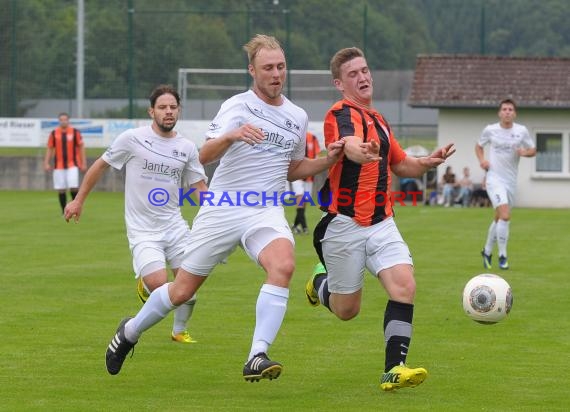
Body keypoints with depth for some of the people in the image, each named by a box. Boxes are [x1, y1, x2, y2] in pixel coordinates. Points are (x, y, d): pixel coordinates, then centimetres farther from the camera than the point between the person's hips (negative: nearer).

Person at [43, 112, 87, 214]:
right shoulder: (54, 133, 5)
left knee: (73, 187, -13)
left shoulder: (75, 132, 1)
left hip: (72, 165, -2)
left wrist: (83, 163, 0)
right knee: (61, 189, 1)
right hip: (59, 166, 2)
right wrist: (46, 163, 1)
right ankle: (64, 212, 10)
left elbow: (81, 147, 4)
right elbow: (50, 149, 9)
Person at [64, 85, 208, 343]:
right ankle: (143, 282, 18)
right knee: (158, 284, -21)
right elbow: (100, 166, 6)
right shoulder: (132, 139, -6)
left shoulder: (187, 148, 5)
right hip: (142, 230, -4)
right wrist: (79, 200, 9)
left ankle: (180, 330, 26)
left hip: (174, 225, 4)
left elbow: (199, 187, 12)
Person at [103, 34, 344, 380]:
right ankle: (130, 332, 36)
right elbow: (205, 155, -19)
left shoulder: (298, 117, 10)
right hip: (222, 209, -3)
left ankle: (257, 358, -33)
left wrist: (328, 160, 7)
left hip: (267, 212, 3)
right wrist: (231, 136, -39)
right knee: (182, 291, 6)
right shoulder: (237, 106, -6)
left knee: (283, 265, -31)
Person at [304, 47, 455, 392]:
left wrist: (428, 162, 5)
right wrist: (363, 152, -60)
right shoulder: (342, 114, -12)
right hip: (345, 225, -6)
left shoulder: (378, 120, 15)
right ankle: (320, 281, 41)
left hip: (382, 224, 6)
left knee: (404, 286, -16)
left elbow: (401, 165, 27)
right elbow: (350, 144, -36)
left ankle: (394, 370, -16)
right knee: (346, 310, 6)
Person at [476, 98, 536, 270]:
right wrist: (482, 159, -5)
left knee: (499, 218, 14)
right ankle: (502, 256, -10)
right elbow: (479, 146, 14)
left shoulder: (521, 131, 1)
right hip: (494, 178, -3)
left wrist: (525, 152, -13)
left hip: (511, 180, 4)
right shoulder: (490, 130, -2)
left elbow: (533, 150, 10)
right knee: (505, 215, -19)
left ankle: (487, 251, 34)